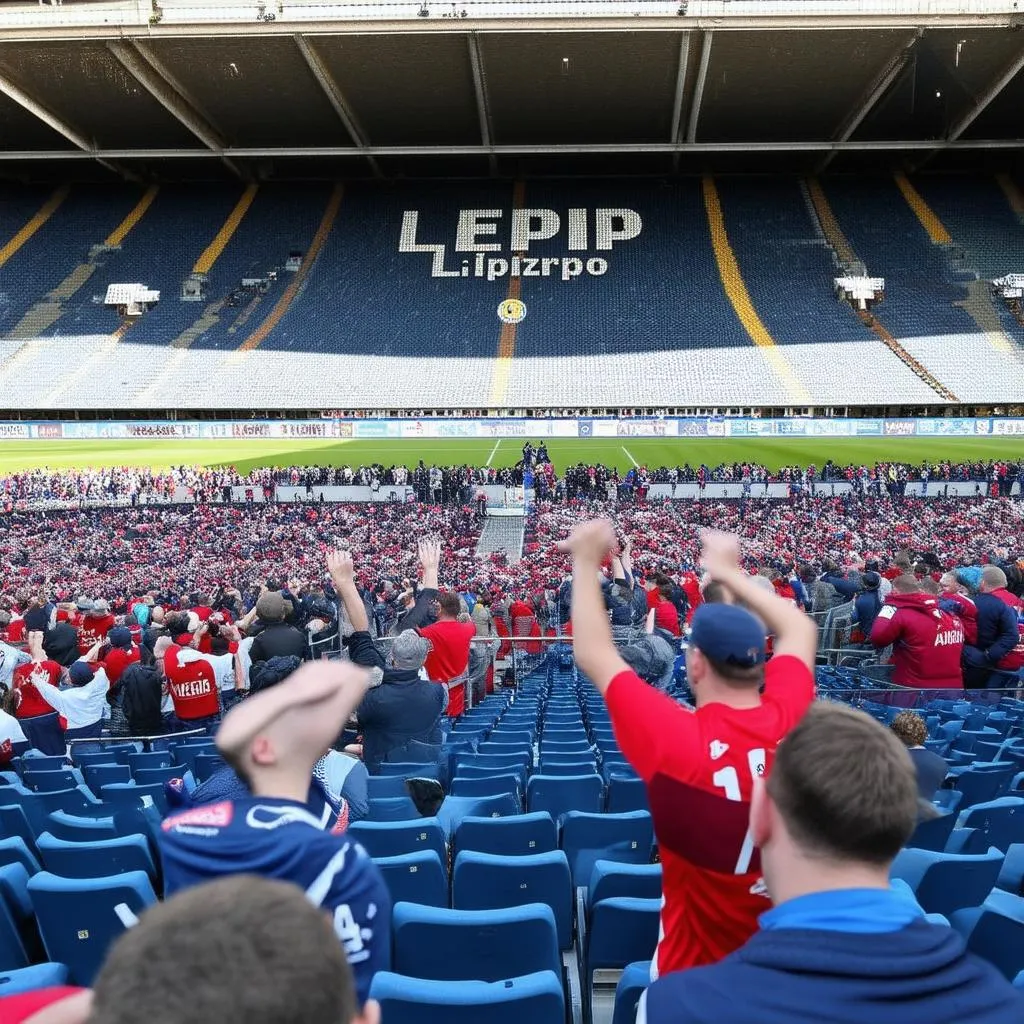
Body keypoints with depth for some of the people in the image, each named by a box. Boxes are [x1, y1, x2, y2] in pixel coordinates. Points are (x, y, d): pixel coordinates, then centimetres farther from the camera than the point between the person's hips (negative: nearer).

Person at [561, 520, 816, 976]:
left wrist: (586, 561, -4)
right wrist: (727, 570, 14)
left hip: (698, 970, -4)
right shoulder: (789, 719, -15)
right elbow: (800, 629, 5)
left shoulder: (675, 741, -26)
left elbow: (593, 655, -13)